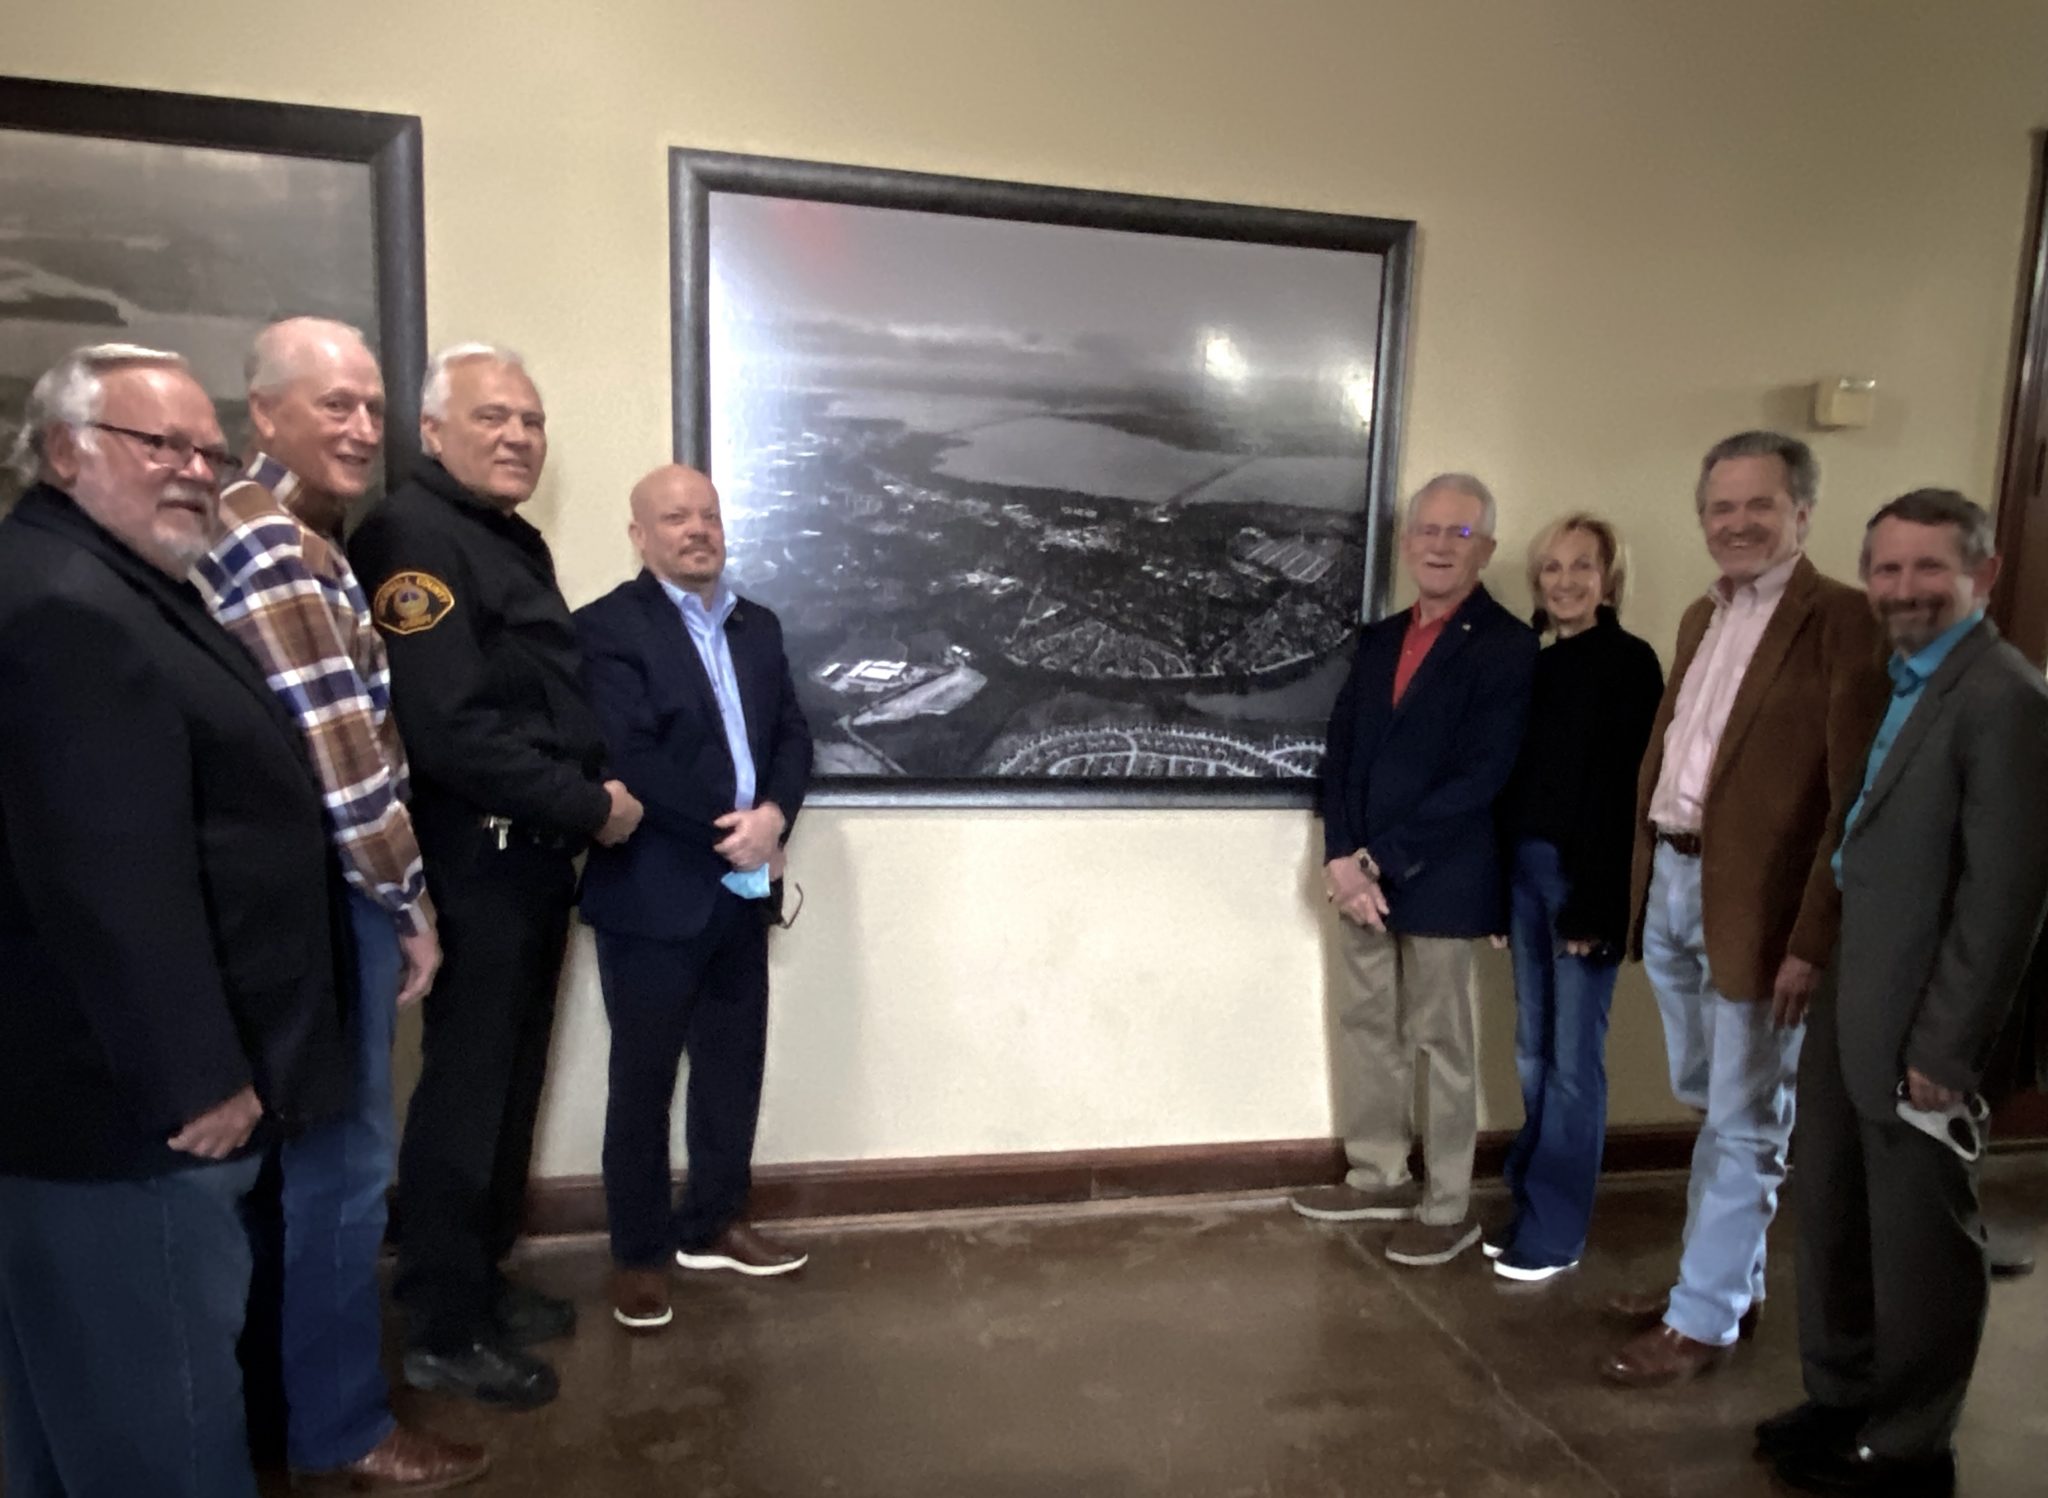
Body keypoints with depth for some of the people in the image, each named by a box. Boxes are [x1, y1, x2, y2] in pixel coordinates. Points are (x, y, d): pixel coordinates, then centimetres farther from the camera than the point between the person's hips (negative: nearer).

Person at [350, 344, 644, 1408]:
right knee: (466, 1093, 1)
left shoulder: (514, 541, 15)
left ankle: (483, 1280, 34)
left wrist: (593, 793, 3)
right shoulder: (411, 539, -16)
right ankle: (443, 1334, 18)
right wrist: (589, 805, -16)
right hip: (477, 864, -9)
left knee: (511, 1081, 18)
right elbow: (452, 730, -24)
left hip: (534, 856, 9)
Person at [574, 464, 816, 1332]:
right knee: (644, 1080, 7)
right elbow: (630, 762, -19)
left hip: (742, 889, 6)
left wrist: (773, 816, -13)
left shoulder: (757, 626, 13)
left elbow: (793, 735, 6)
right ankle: (638, 1254, 22)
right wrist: (729, 832, -16)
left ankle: (713, 1222, 33)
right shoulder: (608, 626, -9)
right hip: (654, 894, -6)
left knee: (734, 1065, 15)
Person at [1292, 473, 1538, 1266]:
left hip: (1440, 880, -6)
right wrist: (1342, 856, -8)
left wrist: (1382, 860, -17)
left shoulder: (1506, 645, -10)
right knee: (1368, 1026, 15)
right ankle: (1378, 1176, 32)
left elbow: (1479, 778, -17)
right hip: (1363, 872, 6)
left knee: (1440, 1044, 6)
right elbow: (1340, 750, 6)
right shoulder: (1379, 638, 11)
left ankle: (1448, 1208, 21)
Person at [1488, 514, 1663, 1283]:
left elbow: (1625, 789, -13)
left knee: (1573, 1058, 1)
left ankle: (1555, 1230, 12)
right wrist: (1499, 883, 6)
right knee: (1534, 1053, 13)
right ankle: (1531, 1205, 26)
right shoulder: (1536, 662, 10)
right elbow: (1516, 777, 9)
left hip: (1585, 878, -6)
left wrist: (1594, 903, -16)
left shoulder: (1630, 662, -7)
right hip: (1526, 871, 6)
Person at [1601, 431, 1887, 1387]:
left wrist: (1814, 939, -18)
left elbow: (1854, 796, -16)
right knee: (1711, 1107, 20)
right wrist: (1642, 877, 10)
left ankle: (1703, 1319, 20)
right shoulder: (1702, 618, 13)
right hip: (1670, 885, 8)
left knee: (1742, 1124, 6)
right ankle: (1726, 1279, 37)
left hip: (1755, 905, -7)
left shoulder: (1842, 621, -11)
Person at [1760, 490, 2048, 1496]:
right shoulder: (1897, 684, 12)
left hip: (1916, 1018, -8)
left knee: (1918, 1235, 9)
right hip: (1848, 999, 8)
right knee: (1830, 1209, 18)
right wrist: (1815, 961, 9)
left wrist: (1945, 1047, -18)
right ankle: (1841, 1399, 36)